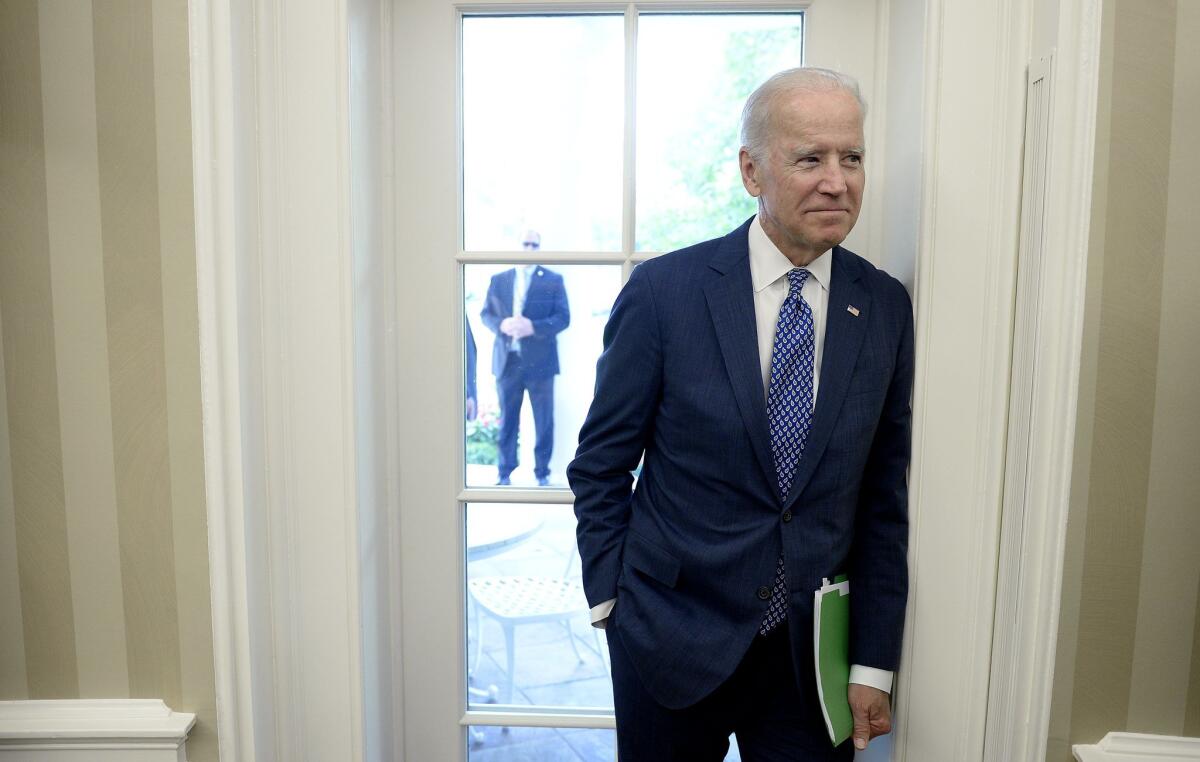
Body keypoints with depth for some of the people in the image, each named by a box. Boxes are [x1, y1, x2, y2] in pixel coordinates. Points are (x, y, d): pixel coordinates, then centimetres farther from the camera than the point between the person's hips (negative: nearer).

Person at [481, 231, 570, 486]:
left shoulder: (554, 280, 4)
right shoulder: (498, 280, 11)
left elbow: (563, 317, -4)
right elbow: (485, 314, 9)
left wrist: (533, 327, -19)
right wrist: (501, 324, -13)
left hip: (539, 361, -2)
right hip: (507, 361, 2)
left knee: (544, 421, 4)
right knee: (507, 419, 9)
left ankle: (542, 473, 16)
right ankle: (505, 473, 18)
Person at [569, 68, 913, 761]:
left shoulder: (886, 306, -3)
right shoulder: (664, 290, -12)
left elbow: (883, 496, 0)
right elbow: (601, 465, -4)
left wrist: (875, 662, -1)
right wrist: (612, 601, -4)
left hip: (814, 647, 2)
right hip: (673, 640, -1)